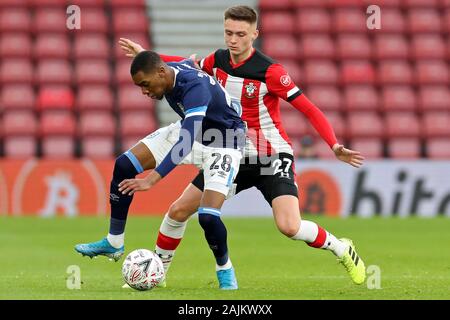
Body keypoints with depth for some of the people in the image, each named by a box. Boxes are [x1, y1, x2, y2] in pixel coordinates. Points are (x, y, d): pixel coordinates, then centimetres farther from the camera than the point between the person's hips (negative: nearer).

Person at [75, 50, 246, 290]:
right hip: (190, 130, 8)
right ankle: (114, 243, 7)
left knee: (207, 216, -24)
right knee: (124, 165, -4)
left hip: (224, 144, -8)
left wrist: (152, 180, -55)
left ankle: (225, 271, 6)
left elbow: (186, 142, -48)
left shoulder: (194, 88, -38)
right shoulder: (171, 70, -13)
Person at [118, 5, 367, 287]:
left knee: (290, 227, -25)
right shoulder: (219, 60, -1)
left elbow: (310, 110, -20)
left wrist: (335, 146, -32)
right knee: (178, 211, 3)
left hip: (272, 158, -6)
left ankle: (343, 250, 2)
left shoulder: (270, 71, -20)